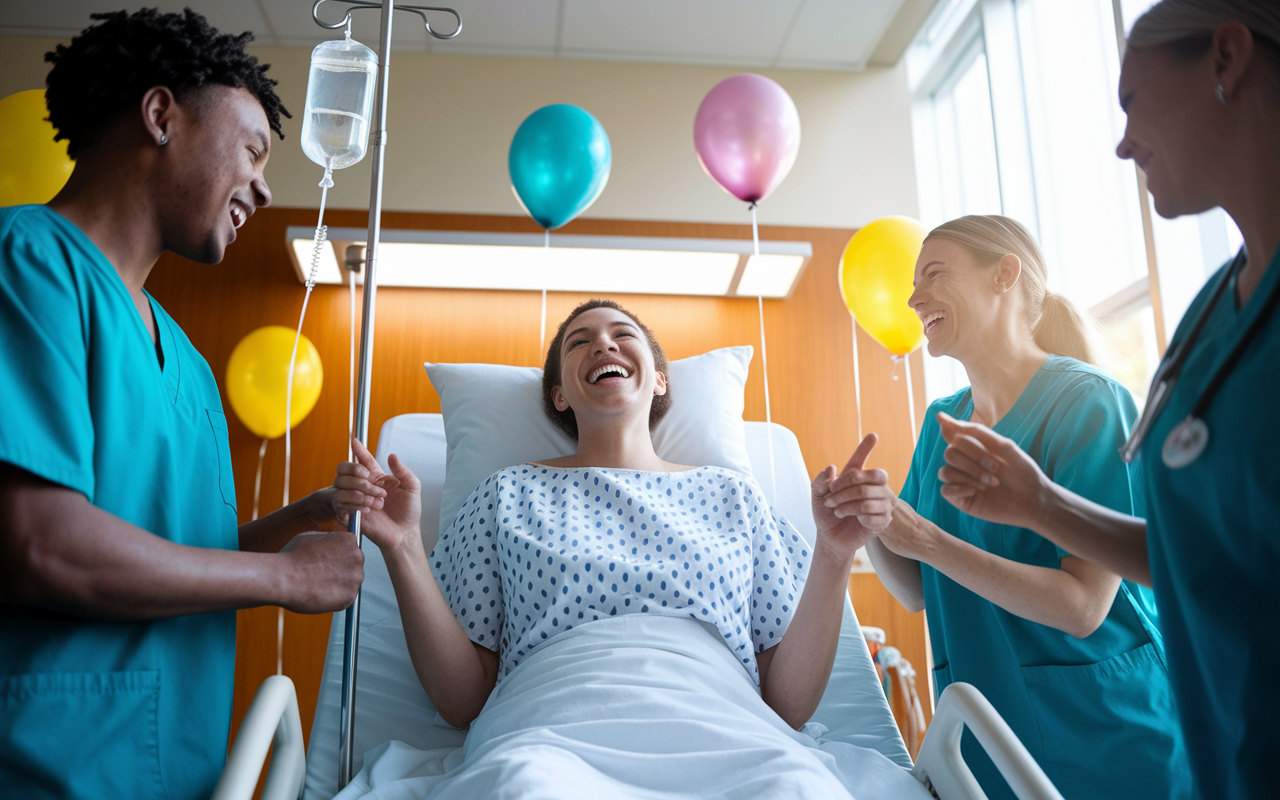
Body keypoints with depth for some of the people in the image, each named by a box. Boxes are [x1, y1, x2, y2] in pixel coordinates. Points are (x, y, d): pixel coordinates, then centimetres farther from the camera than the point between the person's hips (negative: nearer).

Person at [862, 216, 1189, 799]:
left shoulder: (1088, 401, -16)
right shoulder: (940, 421, 3)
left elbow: (1082, 608, -23)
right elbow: (917, 593, 4)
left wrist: (926, 541, -28)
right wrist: (871, 529, -15)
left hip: (1104, 732, -5)